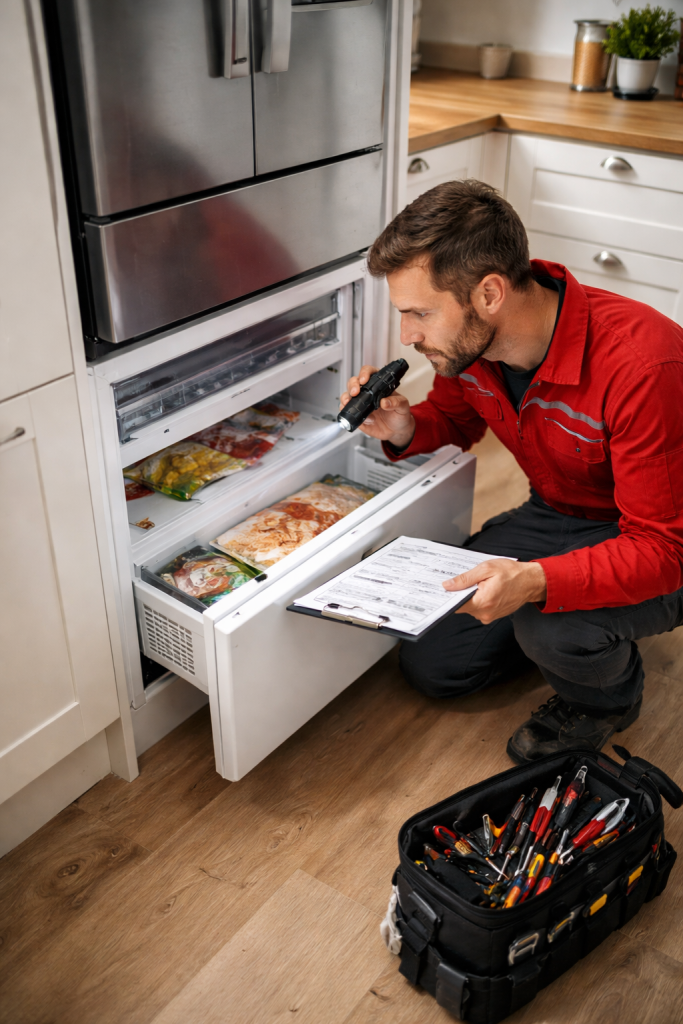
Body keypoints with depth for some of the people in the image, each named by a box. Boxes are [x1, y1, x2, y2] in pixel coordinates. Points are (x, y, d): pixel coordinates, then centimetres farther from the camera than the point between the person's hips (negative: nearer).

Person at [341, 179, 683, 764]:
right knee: (430, 663, 2)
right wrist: (405, 430, -17)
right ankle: (572, 636, 22)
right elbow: (456, 417, 8)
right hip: (556, 517, 6)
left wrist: (536, 582, -50)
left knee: (554, 625, -37)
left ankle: (607, 699, 1)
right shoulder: (468, 339, -15)